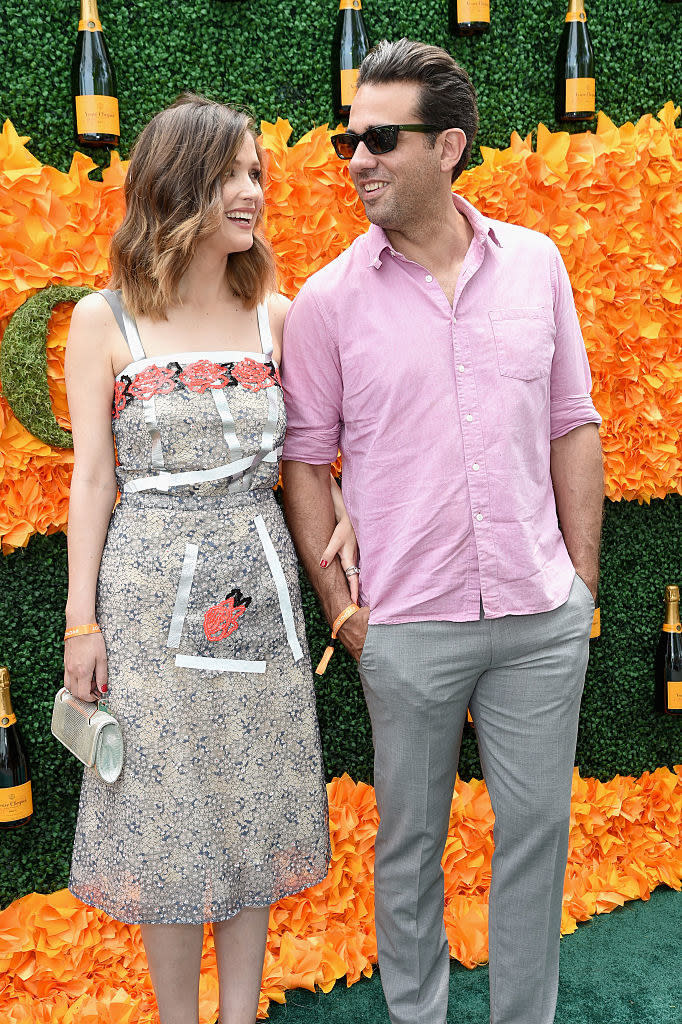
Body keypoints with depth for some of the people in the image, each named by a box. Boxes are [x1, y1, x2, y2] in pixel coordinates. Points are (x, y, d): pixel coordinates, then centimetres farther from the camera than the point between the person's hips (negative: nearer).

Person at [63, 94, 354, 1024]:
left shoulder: (276, 317, 4)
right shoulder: (103, 322, -4)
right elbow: (92, 476, -3)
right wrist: (81, 622, -4)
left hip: (257, 587, 3)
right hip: (152, 594, -3)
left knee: (253, 806, 12)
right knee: (169, 812, 8)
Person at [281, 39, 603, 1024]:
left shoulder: (536, 263, 3)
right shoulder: (327, 299, -4)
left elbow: (573, 423, 7)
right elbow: (306, 458, 0)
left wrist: (583, 577, 4)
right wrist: (339, 603, -4)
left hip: (544, 615, 2)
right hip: (409, 623, -2)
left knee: (537, 825, 15)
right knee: (410, 839, 14)